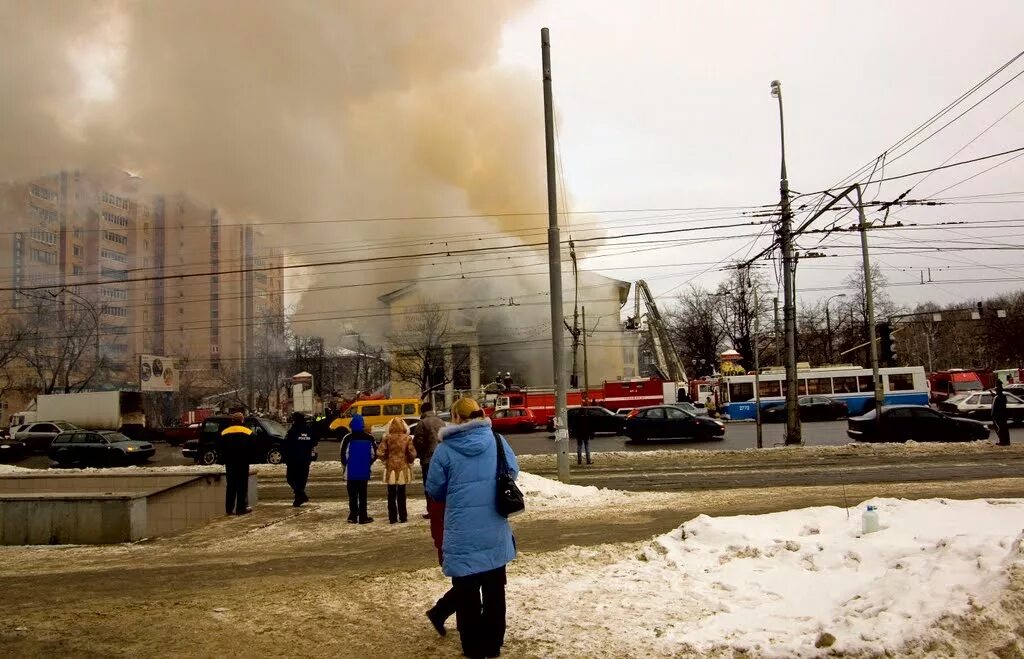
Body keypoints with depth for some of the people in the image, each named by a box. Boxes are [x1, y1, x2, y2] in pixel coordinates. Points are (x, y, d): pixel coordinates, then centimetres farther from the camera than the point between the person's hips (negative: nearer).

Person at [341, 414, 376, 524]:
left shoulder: (348, 438, -10)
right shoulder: (369, 438, -2)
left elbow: (343, 454, -10)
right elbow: (374, 454, 0)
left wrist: (344, 465, 7)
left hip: (351, 472, -2)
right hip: (364, 472, 2)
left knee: (352, 495, 7)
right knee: (362, 495, 8)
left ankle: (353, 516, 8)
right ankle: (363, 517, 8)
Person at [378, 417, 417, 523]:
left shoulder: (387, 438, -6)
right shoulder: (407, 438, -7)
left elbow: (380, 452, -9)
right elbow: (412, 454, -9)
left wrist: (386, 461, 8)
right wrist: (409, 462, 10)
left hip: (390, 468, 0)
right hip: (403, 468, 0)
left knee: (391, 495, 8)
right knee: (401, 494, 10)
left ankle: (393, 518, 9)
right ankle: (403, 517, 13)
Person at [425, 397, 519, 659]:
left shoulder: (445, 449, -11)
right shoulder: (497, 440, -3)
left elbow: (434, 490, -3)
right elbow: (513, 471, 7)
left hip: (462, 534, -3)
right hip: (495, 531, 3)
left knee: (466, 591, 11)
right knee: (494, 589, 15)